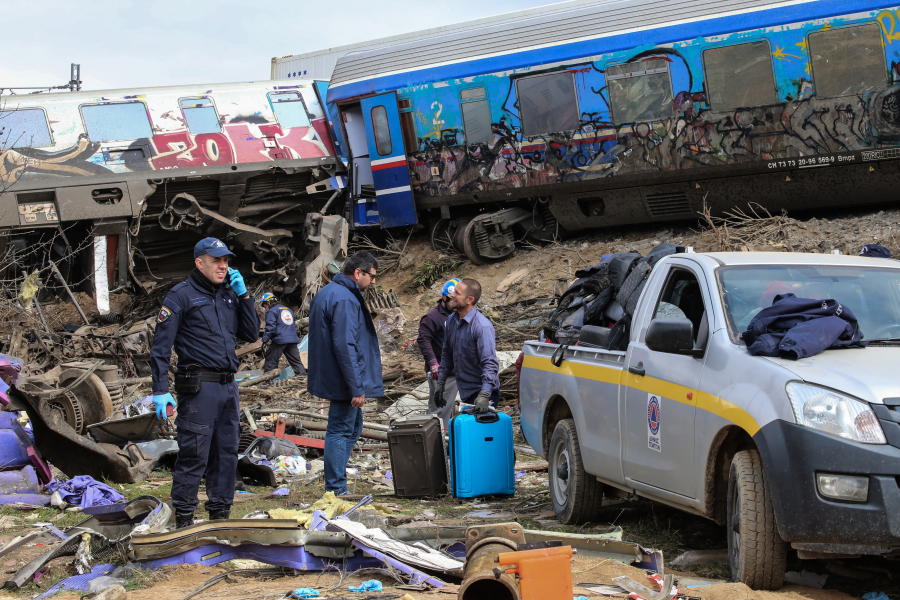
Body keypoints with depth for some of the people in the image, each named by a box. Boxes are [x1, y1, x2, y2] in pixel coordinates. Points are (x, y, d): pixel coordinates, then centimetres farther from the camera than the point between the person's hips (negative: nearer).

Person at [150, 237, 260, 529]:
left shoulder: (229, 295, 16)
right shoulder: (181, 296, -4)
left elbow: (251, 335, 14)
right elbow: (160, 346, -7)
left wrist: (243, 295, 5)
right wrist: (160, 390, -14)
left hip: (228, 386, 7)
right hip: (198, 387, -7)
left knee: (226, 452, 10)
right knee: (194, 454, -7)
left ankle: (220, 512, 19)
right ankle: (184, 517, 0)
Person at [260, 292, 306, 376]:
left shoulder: (271, 312, -2)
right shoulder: (288, 310, 23)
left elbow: (270, 327, -12)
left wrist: (265, 340, -9)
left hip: (280, 340, -7)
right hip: (293, 339, 7)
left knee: (271, 362, 0)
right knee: (296, 361, 7)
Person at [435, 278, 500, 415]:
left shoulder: (482, 326, -20)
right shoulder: (451, 321, 6)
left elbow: (490, 363, -25)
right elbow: (447, 355, 19)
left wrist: (484, 396, -34)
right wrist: (440, 384, 15)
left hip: (481, 393, -8)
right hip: (465, 393, 8)